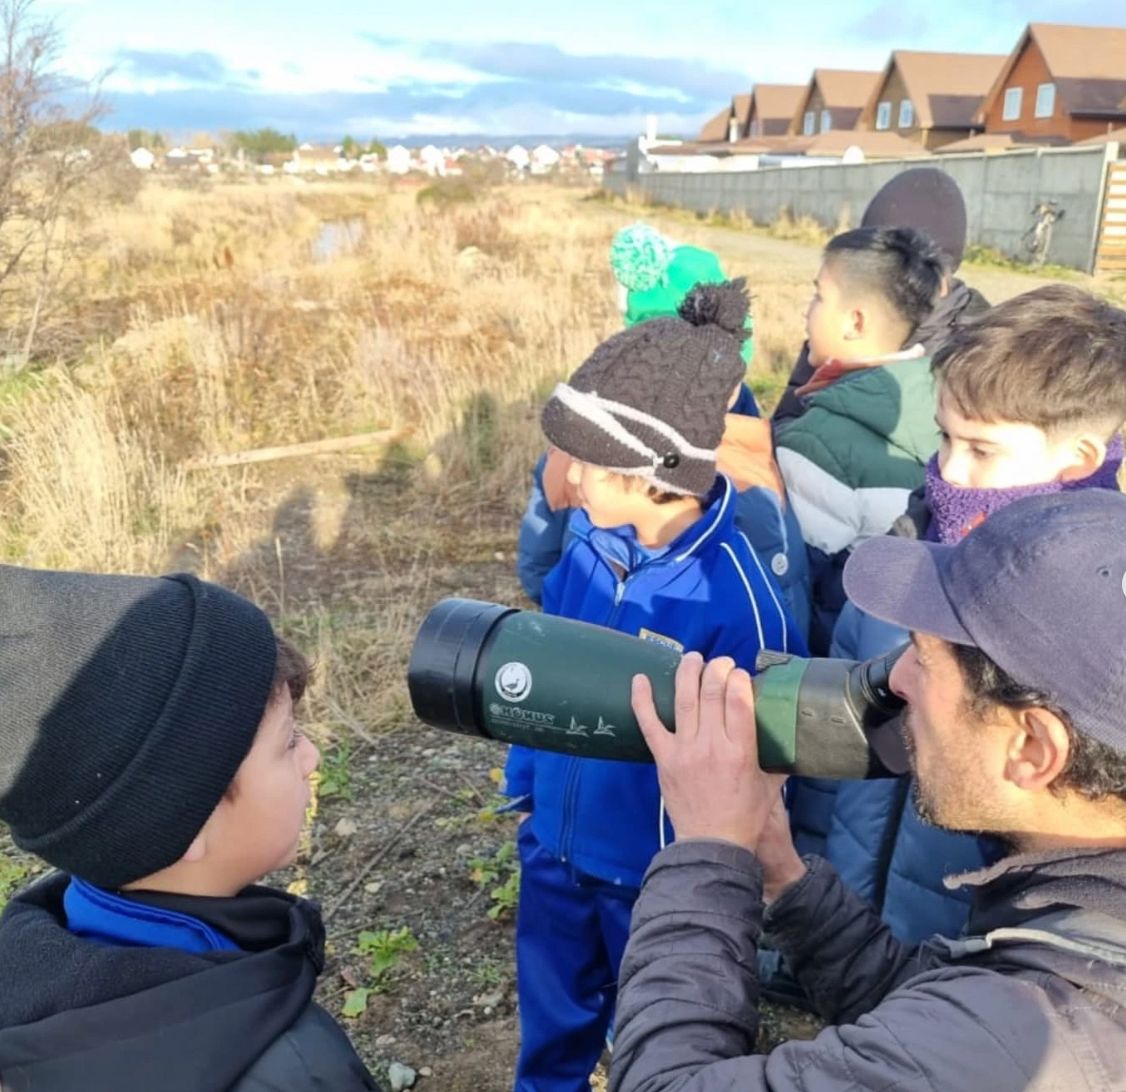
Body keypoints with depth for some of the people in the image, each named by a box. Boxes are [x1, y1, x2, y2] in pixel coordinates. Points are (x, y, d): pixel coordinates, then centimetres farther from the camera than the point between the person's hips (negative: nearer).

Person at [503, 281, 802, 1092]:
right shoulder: (592, 539, -12)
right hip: (557, 840, 6)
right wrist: (525, 779, 10)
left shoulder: (736, 598, -30)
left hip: (657, 870, -5)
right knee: (551, 1012, 30)